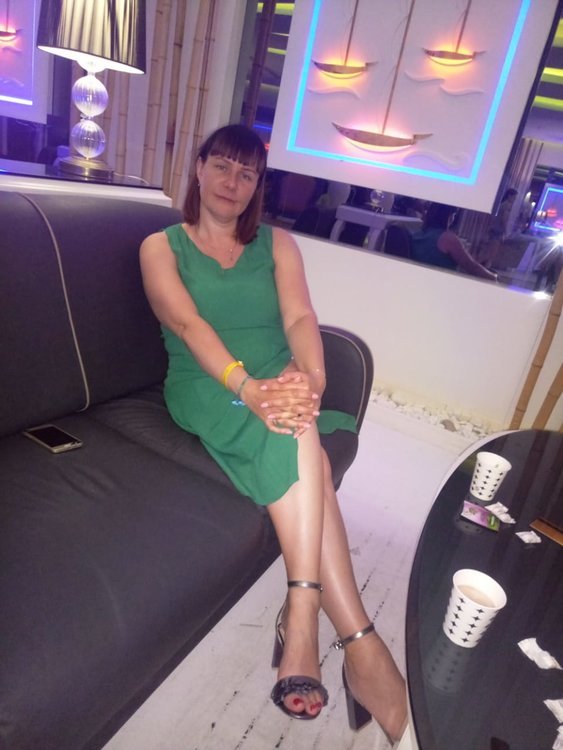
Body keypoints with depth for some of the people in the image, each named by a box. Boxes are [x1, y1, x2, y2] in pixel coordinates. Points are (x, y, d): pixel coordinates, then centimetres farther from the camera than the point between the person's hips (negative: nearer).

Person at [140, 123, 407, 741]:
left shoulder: (278, 243, 15)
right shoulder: (161, 246, 8)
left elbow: (299, 318, -2)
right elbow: (188, 325, -11)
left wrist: (309, 377, -25)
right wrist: (247, 386, -29)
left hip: (279, 384, 3)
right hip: (207, 389, -3)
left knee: (293, 432, -32)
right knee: (299, 436, -32)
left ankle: (302, 617, -26)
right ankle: (358, 638, -30)